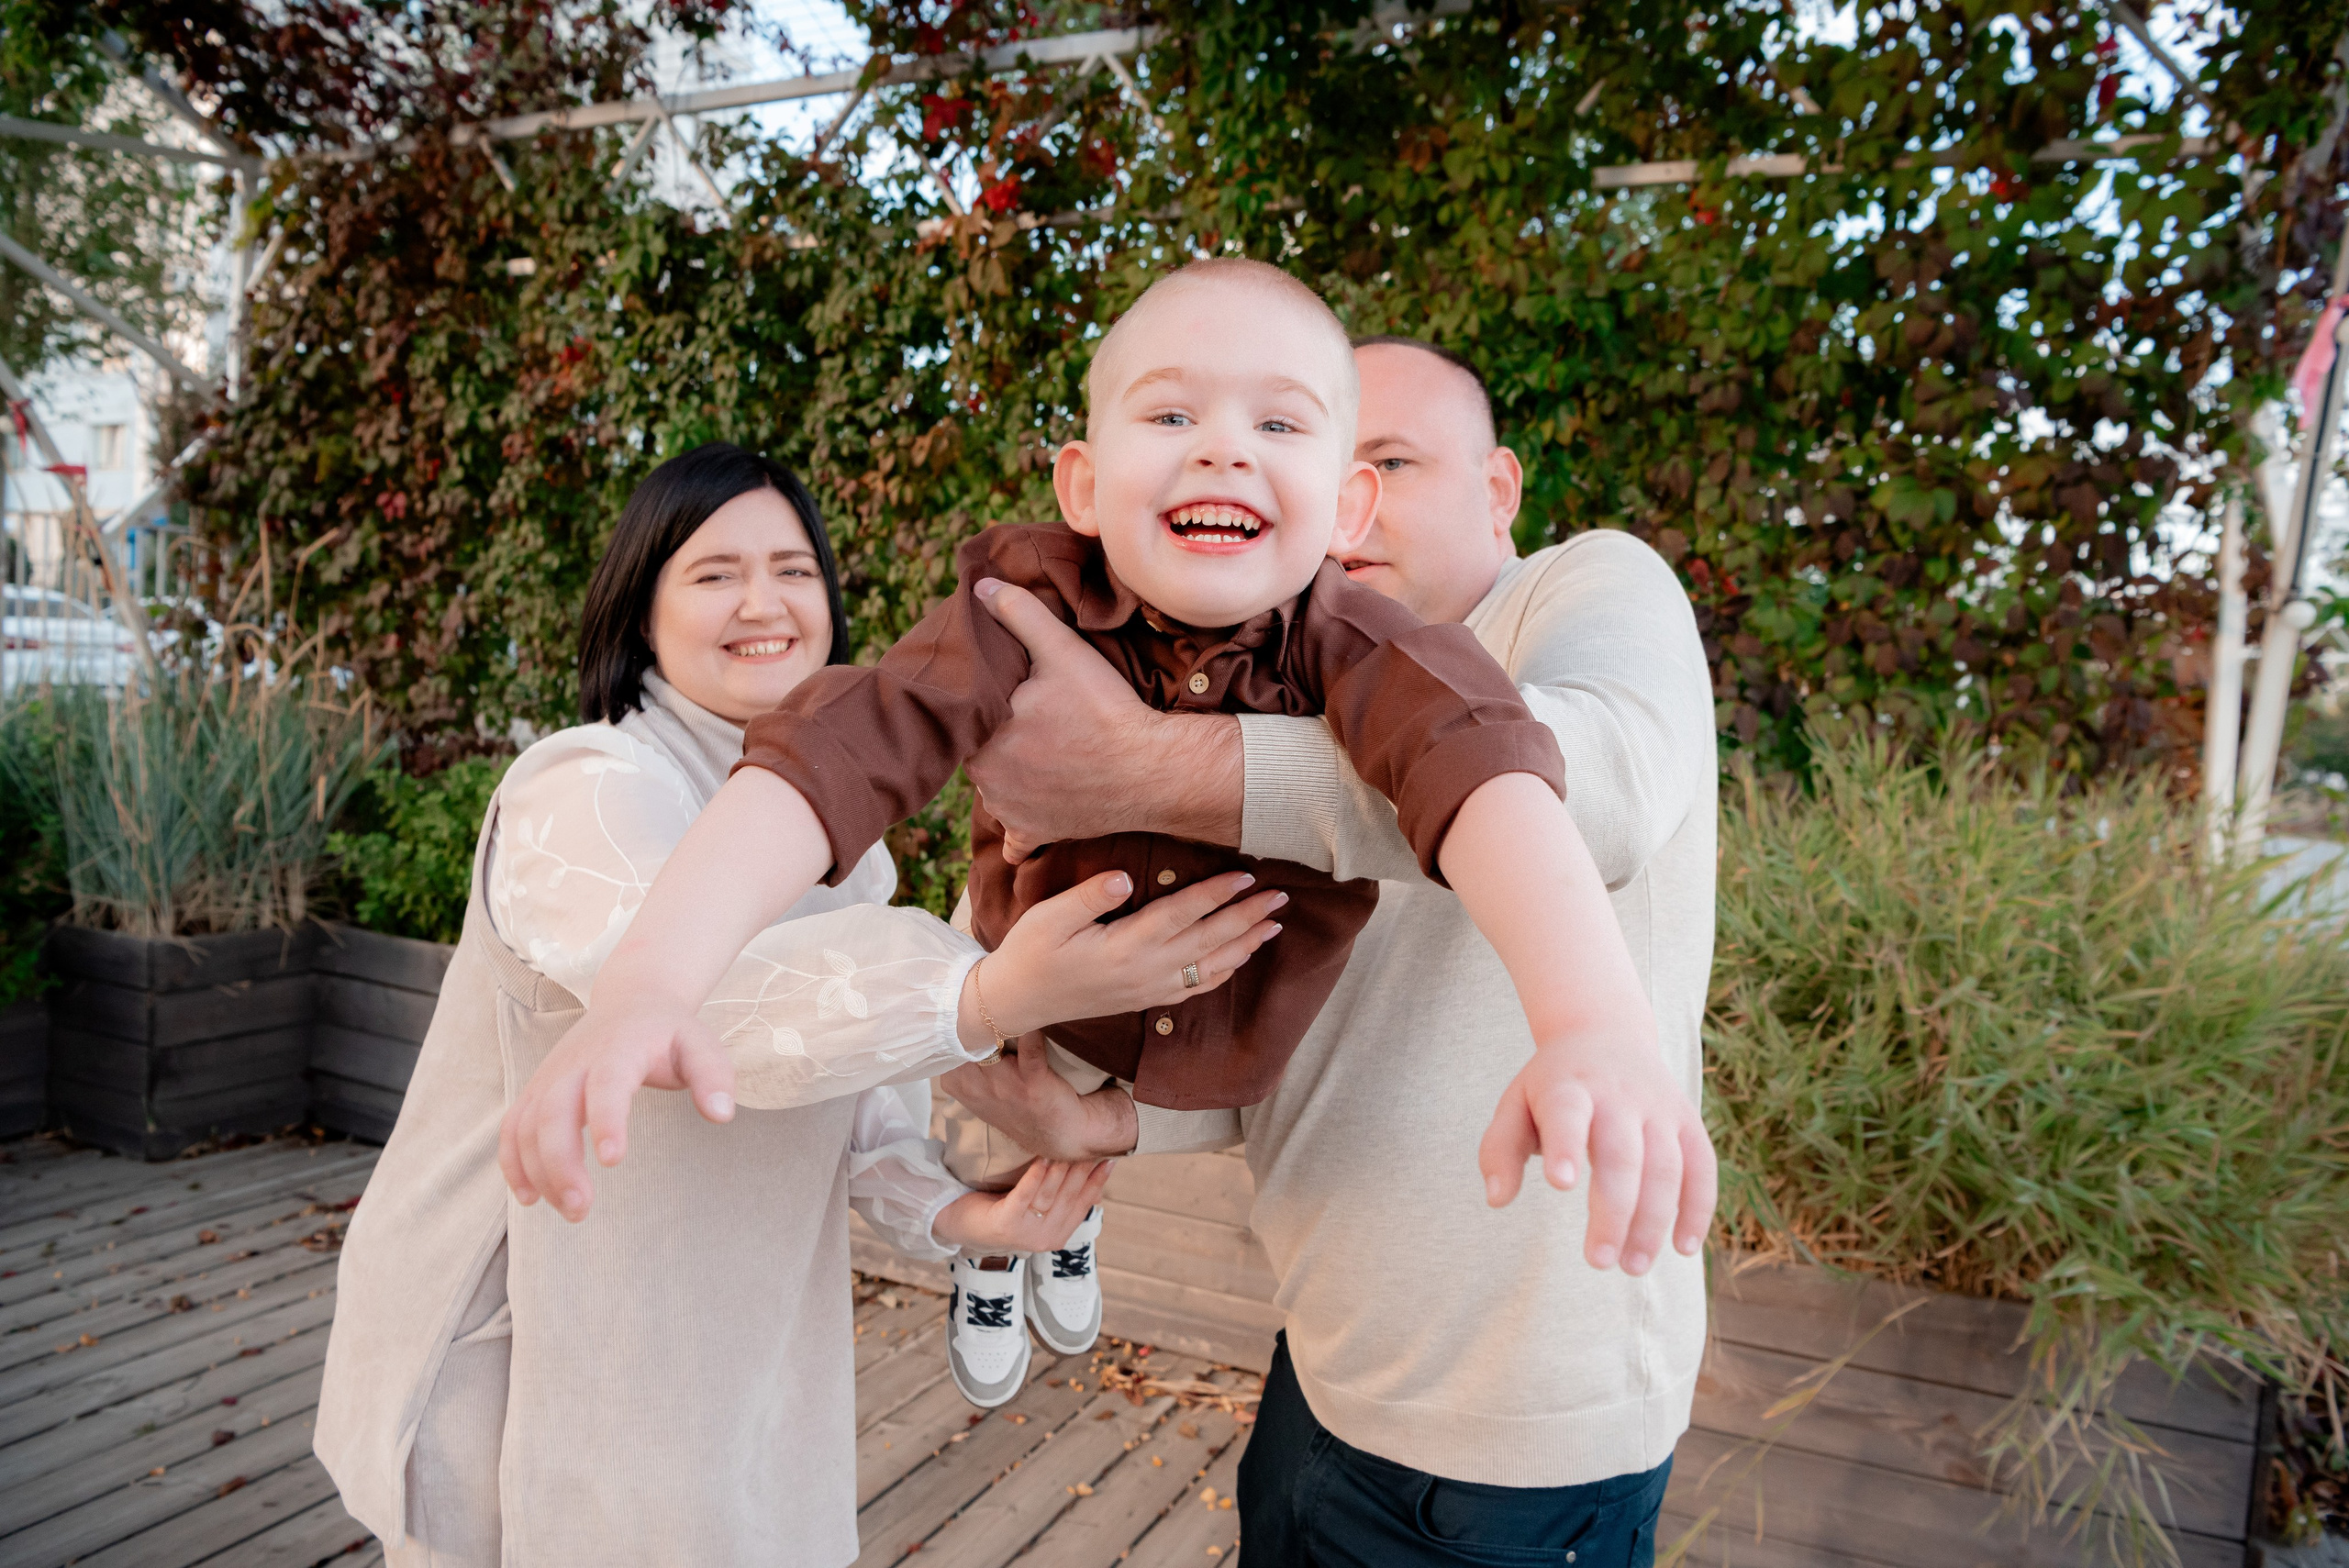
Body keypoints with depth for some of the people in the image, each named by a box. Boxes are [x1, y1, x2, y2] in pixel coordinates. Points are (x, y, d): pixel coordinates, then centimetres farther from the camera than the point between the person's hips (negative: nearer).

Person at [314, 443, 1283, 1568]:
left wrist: (950, 1208, -16)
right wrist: (991, 995, -56)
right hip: (518, 1359, -7)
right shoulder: (586, 791, -22)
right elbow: (690, 997, -42)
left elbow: (856, 1055, 3)